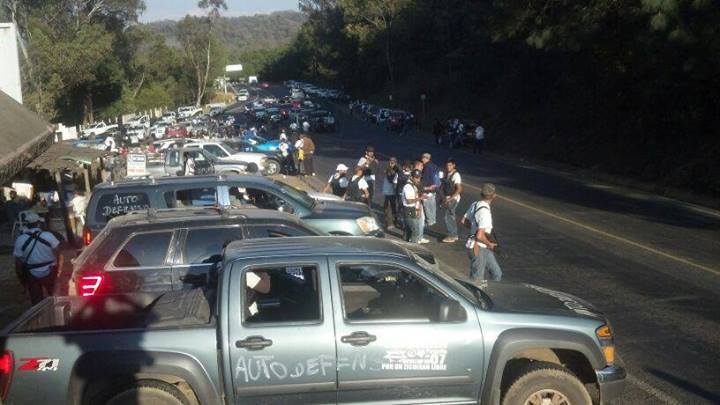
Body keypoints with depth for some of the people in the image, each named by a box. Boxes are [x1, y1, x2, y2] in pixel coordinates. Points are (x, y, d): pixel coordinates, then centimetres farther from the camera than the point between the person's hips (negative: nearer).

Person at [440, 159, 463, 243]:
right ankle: (454, 235, 25)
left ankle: (451, 236, 0)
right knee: (451, 217, 15)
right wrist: (444, 198, 3)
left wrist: (450, 198, -21)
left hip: (453, 199, -8)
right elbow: (443, 187, 14)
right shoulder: (447, 174, 8)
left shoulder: (456, 175, -17)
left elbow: (459, 189, -21)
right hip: (448, 199, 8)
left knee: (448, 217, -8)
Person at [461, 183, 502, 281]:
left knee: (496, 274, 17)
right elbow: (480, 236, -31)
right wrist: (490, 244, -14)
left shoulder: (475, 205, 0)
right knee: (477, 279, 3)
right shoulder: (485, 212, -26)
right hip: (478, 249, -9)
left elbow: (463, 220, 14)